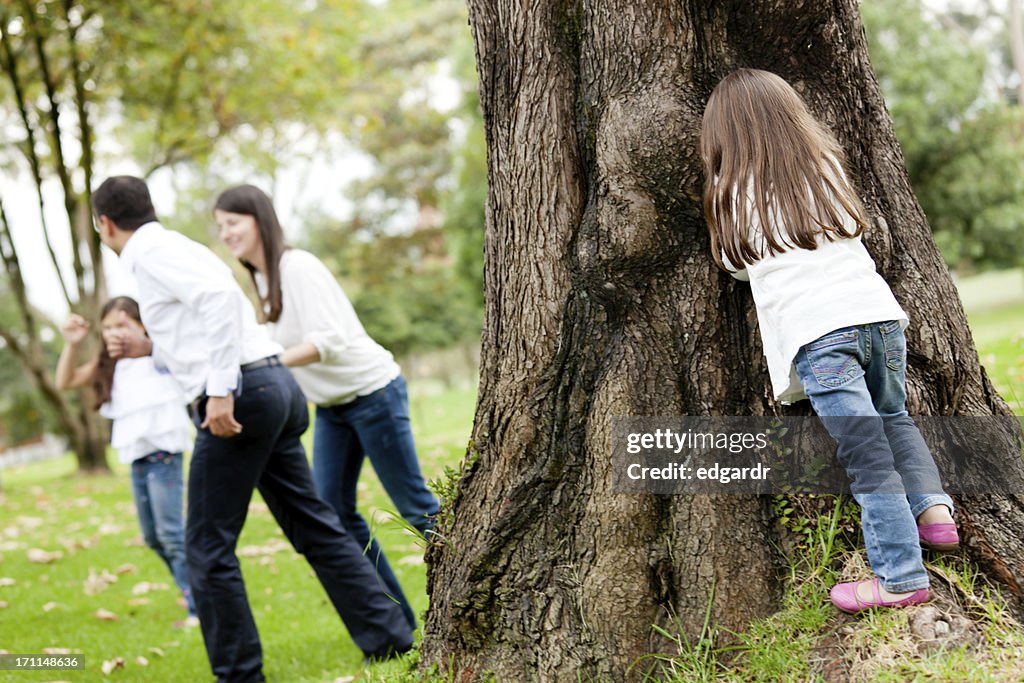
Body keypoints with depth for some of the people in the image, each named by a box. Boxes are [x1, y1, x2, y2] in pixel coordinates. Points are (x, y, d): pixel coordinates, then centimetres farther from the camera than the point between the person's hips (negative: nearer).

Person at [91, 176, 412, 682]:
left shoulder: (150, 251, -5)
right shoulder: (169, 247, 24)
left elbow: (219, 294, -22)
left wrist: (221, 389, -24)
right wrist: (150, 348, 27)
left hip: (241, 394, -9)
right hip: (273, 385, 9)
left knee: (208, 548, 1)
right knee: (314, 526, 12)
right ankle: (389, 640, 13)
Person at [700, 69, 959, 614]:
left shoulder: (736, 195, 4)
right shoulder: (826, 164, 16)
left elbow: (736, 264, 17)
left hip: (816, 333, -5)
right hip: (878, 313, 5)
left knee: (867, 460, -4)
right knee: (893, 419, 30)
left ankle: (901, 576, -1)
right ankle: (931, 506, 19)